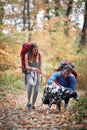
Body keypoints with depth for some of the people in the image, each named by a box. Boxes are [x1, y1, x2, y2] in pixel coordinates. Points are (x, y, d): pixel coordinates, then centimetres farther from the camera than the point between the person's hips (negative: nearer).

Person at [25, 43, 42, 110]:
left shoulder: (39, 55, 0)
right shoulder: (27, 55, -6)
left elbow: (40, 65, 7)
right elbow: (27, 67, -13)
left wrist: (38, 74, -2)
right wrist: (32, 68, -33)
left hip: (37, 73, 3)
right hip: (29, 73, -3)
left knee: (36, 90, -5)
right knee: (31, 84, -33)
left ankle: (33, 104, 13)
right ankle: (29, 101, -27)